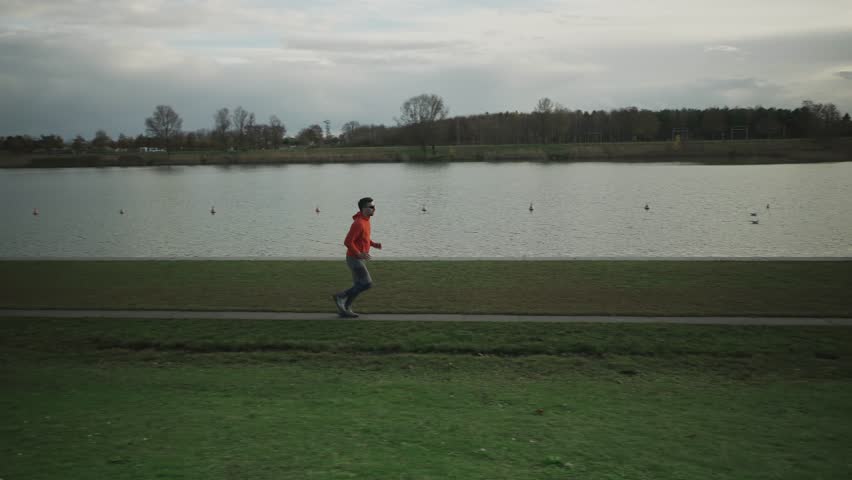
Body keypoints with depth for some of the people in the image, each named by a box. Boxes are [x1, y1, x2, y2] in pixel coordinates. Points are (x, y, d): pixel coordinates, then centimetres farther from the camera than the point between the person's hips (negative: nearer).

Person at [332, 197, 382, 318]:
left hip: (359, 259, 10)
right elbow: (347, 242, -25)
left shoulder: (365, 220, 8)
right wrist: (359, 254, -27)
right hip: (355, 259, -10)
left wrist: (375, 244, 7)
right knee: (367, 284, -9)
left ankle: (344, 309, 17)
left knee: (358, 286, 11)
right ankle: (341, 297, 1)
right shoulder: (358, 223, -24)